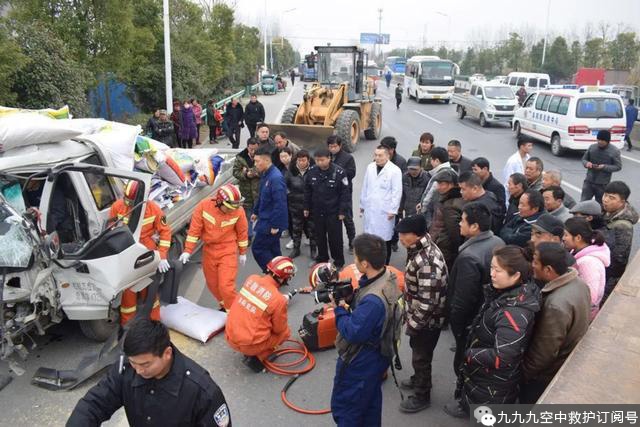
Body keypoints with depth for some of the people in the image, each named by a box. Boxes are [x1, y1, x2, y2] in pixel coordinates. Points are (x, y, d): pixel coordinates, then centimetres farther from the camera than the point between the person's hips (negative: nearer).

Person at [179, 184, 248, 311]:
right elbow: (194, 229, -10)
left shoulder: (238, 211, -18)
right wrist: (188, 251, -10)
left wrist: (242, 253, 7)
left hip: (228, 251, -3)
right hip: (209, 250, 3)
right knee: (212, 283, 16)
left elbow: (242, 232, -3)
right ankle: (224, 306, 39)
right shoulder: (203, 206, -16)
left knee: (226, 286, -10)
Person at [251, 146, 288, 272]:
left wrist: (275, 225, -25)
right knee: (273, 249, 17)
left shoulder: (276, 178, -24)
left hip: (271, 222, -9)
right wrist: (256, 212, 24)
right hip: (265, 219, 9)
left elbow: (280, 203, -27)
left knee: (258, 248, -3)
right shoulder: (265, 174, 7)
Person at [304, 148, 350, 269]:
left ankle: (338, 262, 22)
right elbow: (307, 191, 8)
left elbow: (345, 193, -11)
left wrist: (342, 211, -11)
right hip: (317, 211, 4)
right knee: (319, 237, 16)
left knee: (335, 238, 5)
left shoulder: (339, 172, -16)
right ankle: (322, 259, 35)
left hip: (333, 212, -4)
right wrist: (306, 207, 9)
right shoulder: (312, 171, -5)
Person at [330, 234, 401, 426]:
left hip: (360, 363, -9)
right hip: (375, 356, 9)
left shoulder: (373, 300, -38)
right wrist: (348, 300, -9)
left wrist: (339, 309, -17)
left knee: (342, 407, 12)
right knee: (371, 404, 27)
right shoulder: (388, 277, -9)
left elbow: (352, 333, -30)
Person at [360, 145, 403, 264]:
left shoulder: (395, 170, -8)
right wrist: (362, 204, 16)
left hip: (385, 211, -4)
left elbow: (397, 192, -8)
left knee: (385, 239, 3)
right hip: (370, 209, 4)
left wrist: (393, 210, -10)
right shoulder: (370, 167, 7)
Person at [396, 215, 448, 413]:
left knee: (421, 356, 12)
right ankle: (419, 379, 51)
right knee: (417, 350, 28)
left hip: (427, 320, -9)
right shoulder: (421, 248, -4)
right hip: (418, 315, 9)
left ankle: (422, 396, 33)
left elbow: (427, 302, -31)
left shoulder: (428, 262, -35)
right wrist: (411, 317, 18)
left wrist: (413, 323, -19)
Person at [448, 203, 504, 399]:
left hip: (471, 320, -8)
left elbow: (463, 297, -27)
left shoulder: (469, 256, -34)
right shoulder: (498, 242, -6)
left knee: (465, 360, 15)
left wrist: (455, 322, -12)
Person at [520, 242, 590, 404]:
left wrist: (522, 374, -14)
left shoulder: (556, 305, -37)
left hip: (547, 377, -8)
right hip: (569, 366, 8)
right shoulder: (578, 282, -9)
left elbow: (544, 352, -29)